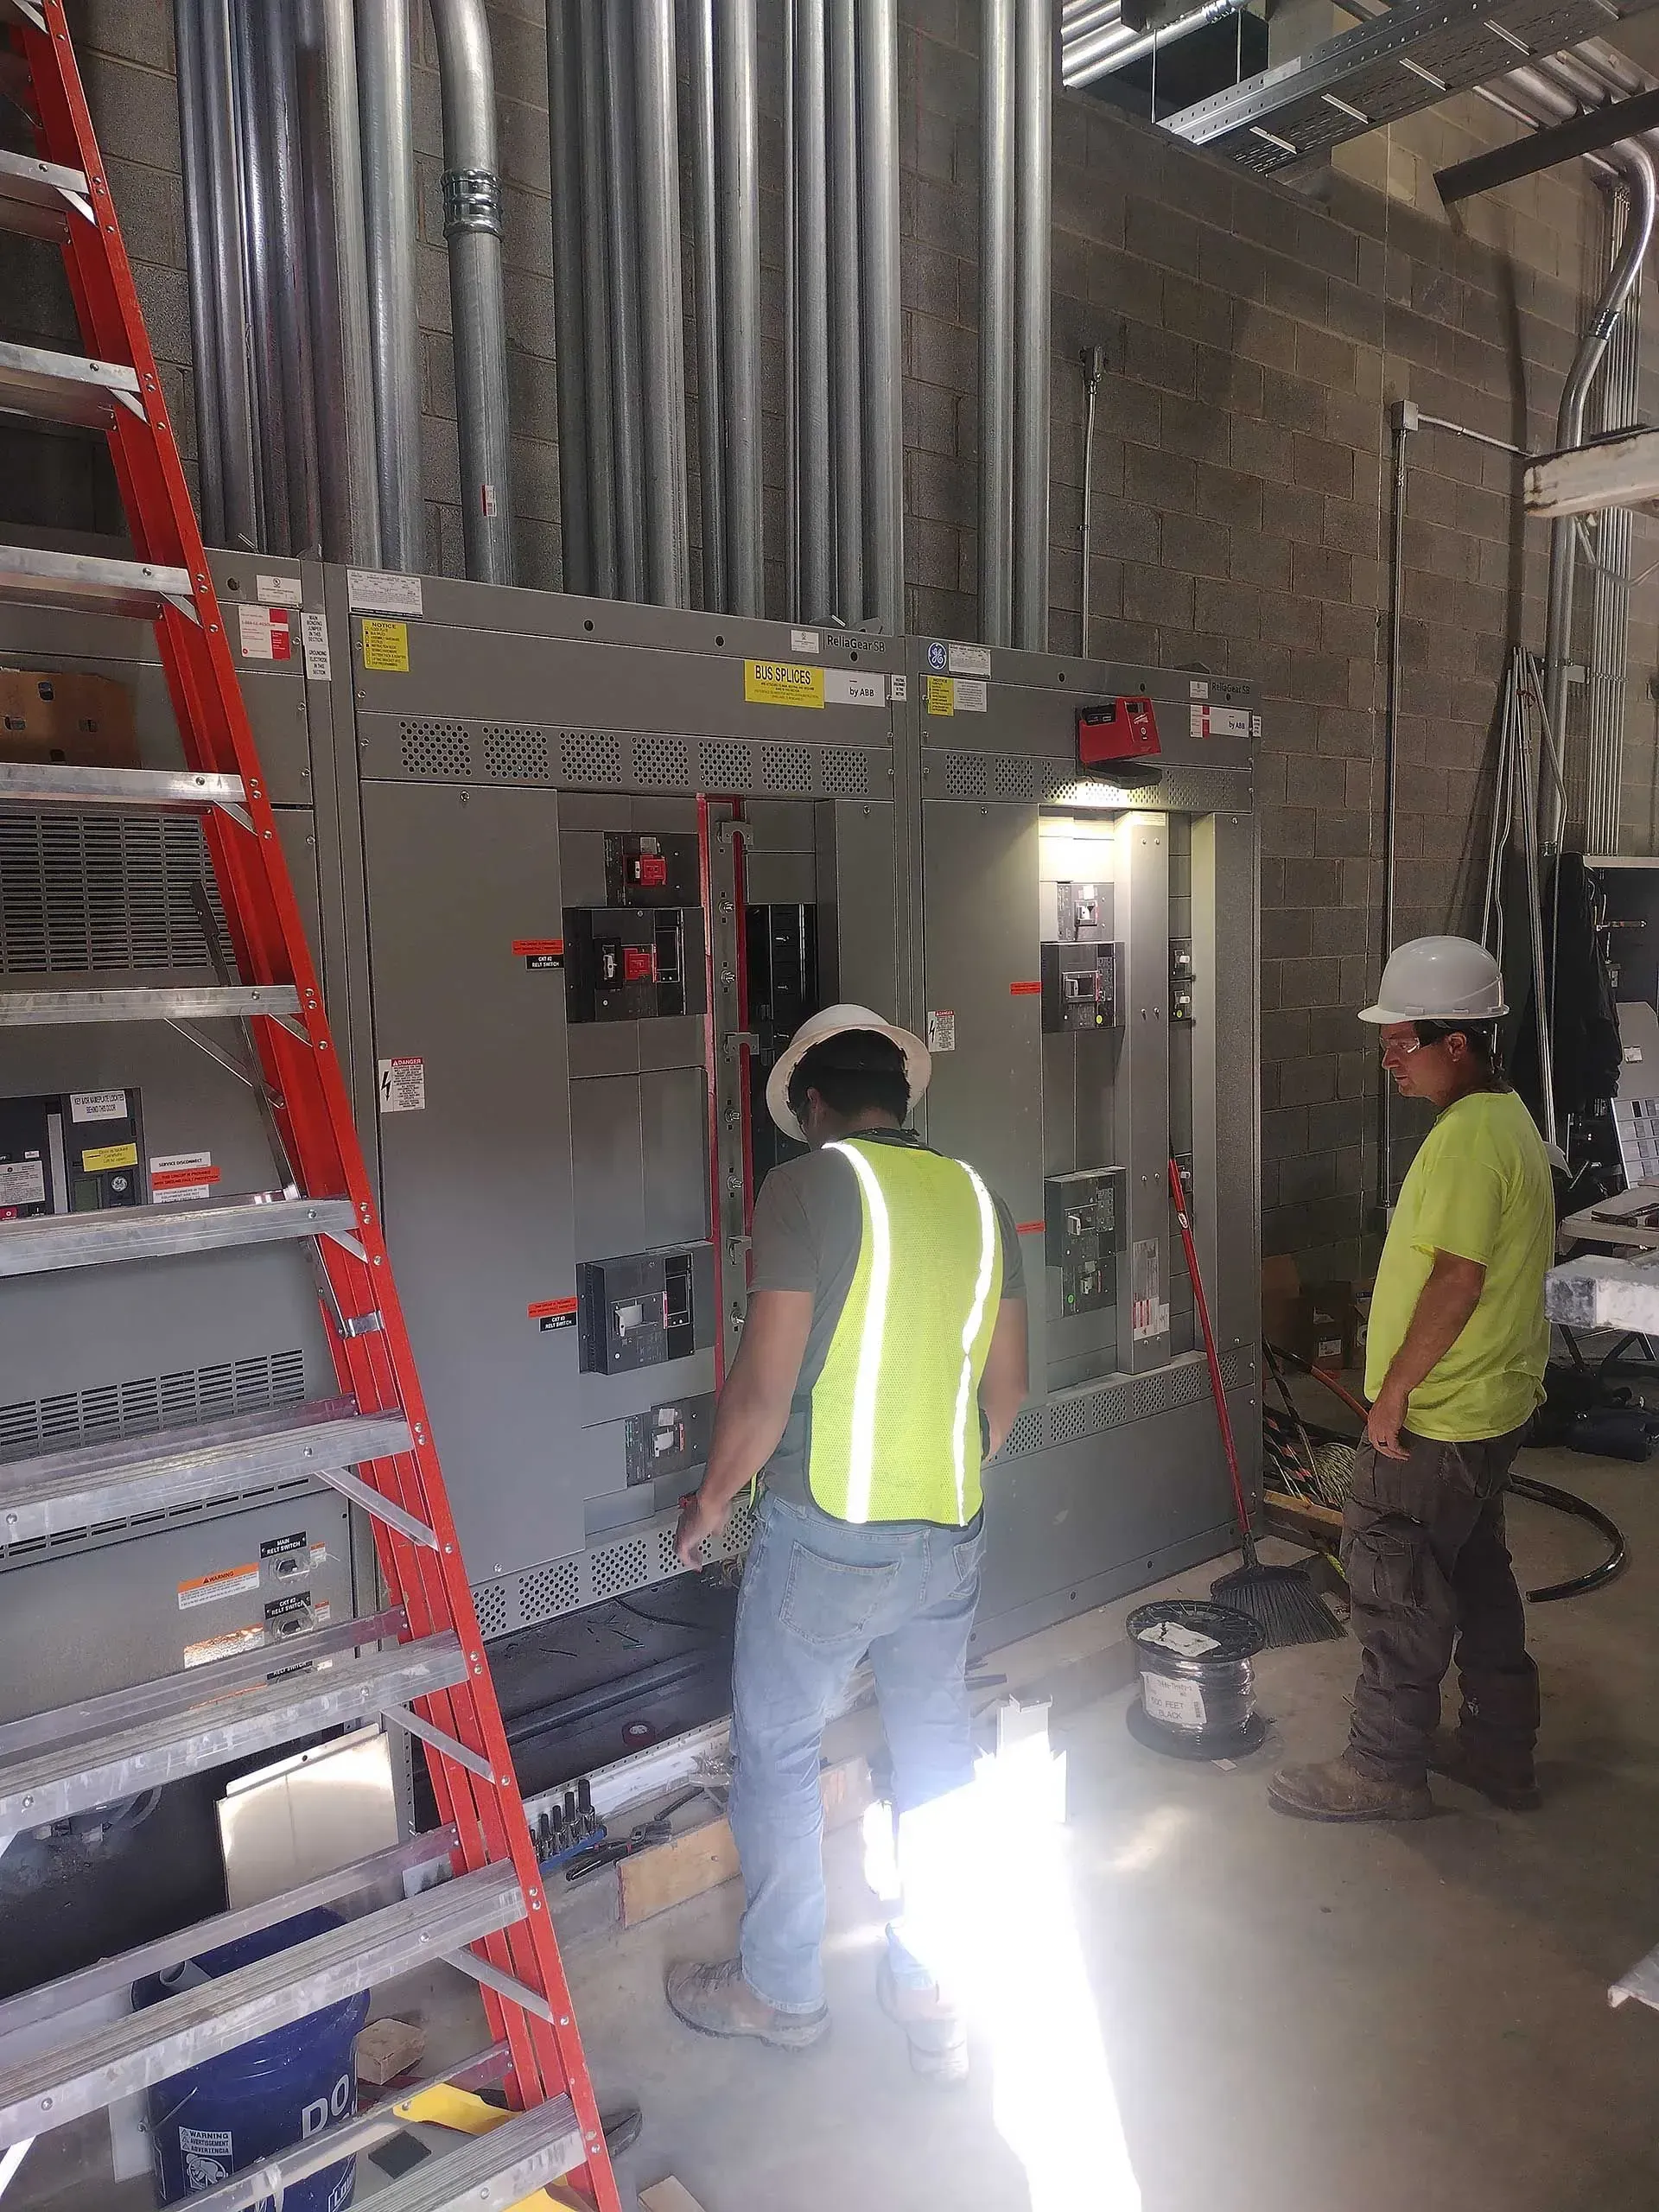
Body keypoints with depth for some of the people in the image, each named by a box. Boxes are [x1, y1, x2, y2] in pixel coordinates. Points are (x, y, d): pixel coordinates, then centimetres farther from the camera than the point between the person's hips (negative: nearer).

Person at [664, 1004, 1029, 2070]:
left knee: (777, 1754, 15)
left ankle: (781, 1991, 31)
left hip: (825, 1534, -5)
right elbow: (1008, 1389, 9)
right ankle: (935, 1992, 33)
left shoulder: (809, 1186, -13)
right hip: (952, 1535, 6)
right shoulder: (976, 1194, 4)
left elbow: (765, 1383, -17)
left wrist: (712, 1501, -1)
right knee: (936, 1752, 19)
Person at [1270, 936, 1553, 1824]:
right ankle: (1500, 1748, 34)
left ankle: (1385, 1768, 15)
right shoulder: (1507, 1115, 10)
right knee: (1477, 1573, 21)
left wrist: (1394, 1388, -18)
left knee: (1393, 1585, 2)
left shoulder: (1467, 1138, -23)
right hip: (1494, 1401, 10)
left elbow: (1457, 1278, -27)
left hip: (1436, 1416, -10)